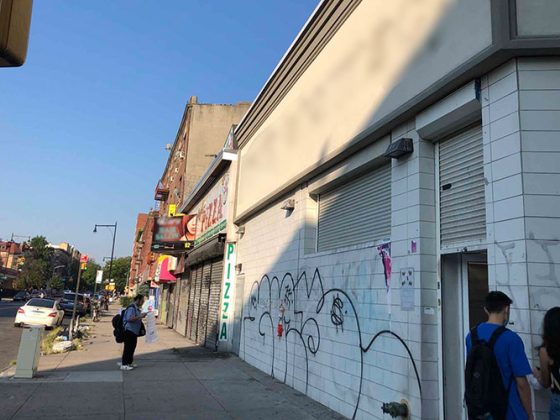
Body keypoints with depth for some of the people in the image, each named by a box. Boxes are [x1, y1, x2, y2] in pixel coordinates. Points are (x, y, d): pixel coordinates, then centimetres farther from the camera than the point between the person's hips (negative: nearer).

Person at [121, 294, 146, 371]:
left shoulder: (137, 308, 15)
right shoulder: (132, 308, -16)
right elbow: (130, 319, -27)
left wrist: (141, 316, 12)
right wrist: (140, 316, -25)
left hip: (134, 331, 10)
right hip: (129, 330, -10)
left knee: (132, 347, 14)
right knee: (128, 347, -6)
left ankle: (129, 362, 24)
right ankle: (124, 364, -2)